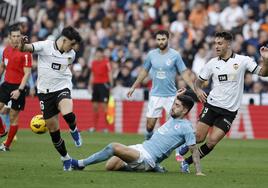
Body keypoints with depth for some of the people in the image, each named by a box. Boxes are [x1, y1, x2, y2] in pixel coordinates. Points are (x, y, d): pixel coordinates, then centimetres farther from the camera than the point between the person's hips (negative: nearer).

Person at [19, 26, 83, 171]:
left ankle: (74, 130, 2)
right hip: (45, 91, -1)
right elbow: (27, 48, -25)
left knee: (67, 113, -32)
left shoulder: (71, 54, 3)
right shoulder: (45, 46, -10)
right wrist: (23, 45, -47)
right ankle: (65, 158, 22)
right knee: (53, 129, 3)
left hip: (62, 88, 1)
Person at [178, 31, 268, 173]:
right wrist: (198, 90, -10)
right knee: (198, 137, -8)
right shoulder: (212, 63, 4)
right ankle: (187, 144, 26)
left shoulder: (242, 60, -2)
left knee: (212, 141, -9)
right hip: (211, 105, 1)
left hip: (229, 111, -1)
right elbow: (199, 80, 12)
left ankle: (187, 162, 8)